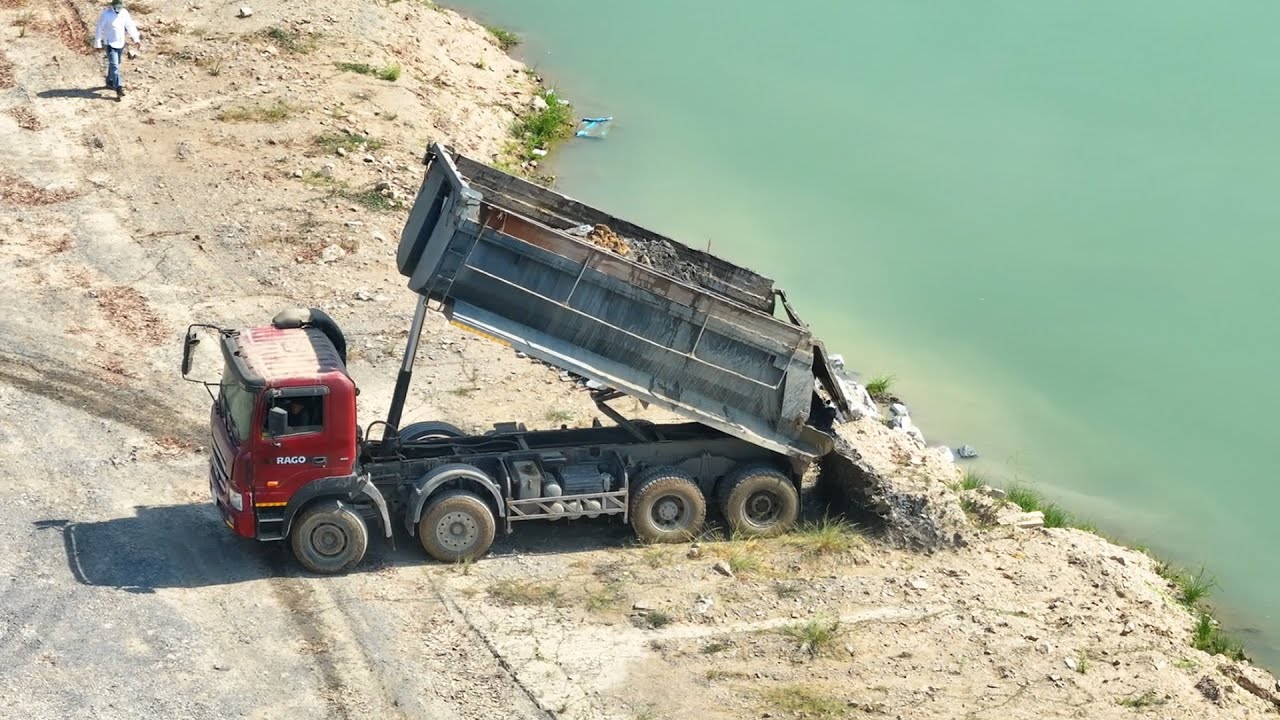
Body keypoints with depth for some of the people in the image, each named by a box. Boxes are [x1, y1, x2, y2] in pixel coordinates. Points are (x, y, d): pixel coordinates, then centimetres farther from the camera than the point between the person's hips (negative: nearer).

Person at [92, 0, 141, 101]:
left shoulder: (124, 13, -1)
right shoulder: (106, 14, -16)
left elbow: (130, 26, 6)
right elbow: (99, 29, -11)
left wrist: (137, 39, 3)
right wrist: (97, 44, -9)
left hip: (120, 43, 6)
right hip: (110, 44, -6)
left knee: (115, 64, 18)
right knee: (114, 66, -12)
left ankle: (110, 82, 36)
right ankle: (118, 89, -19)